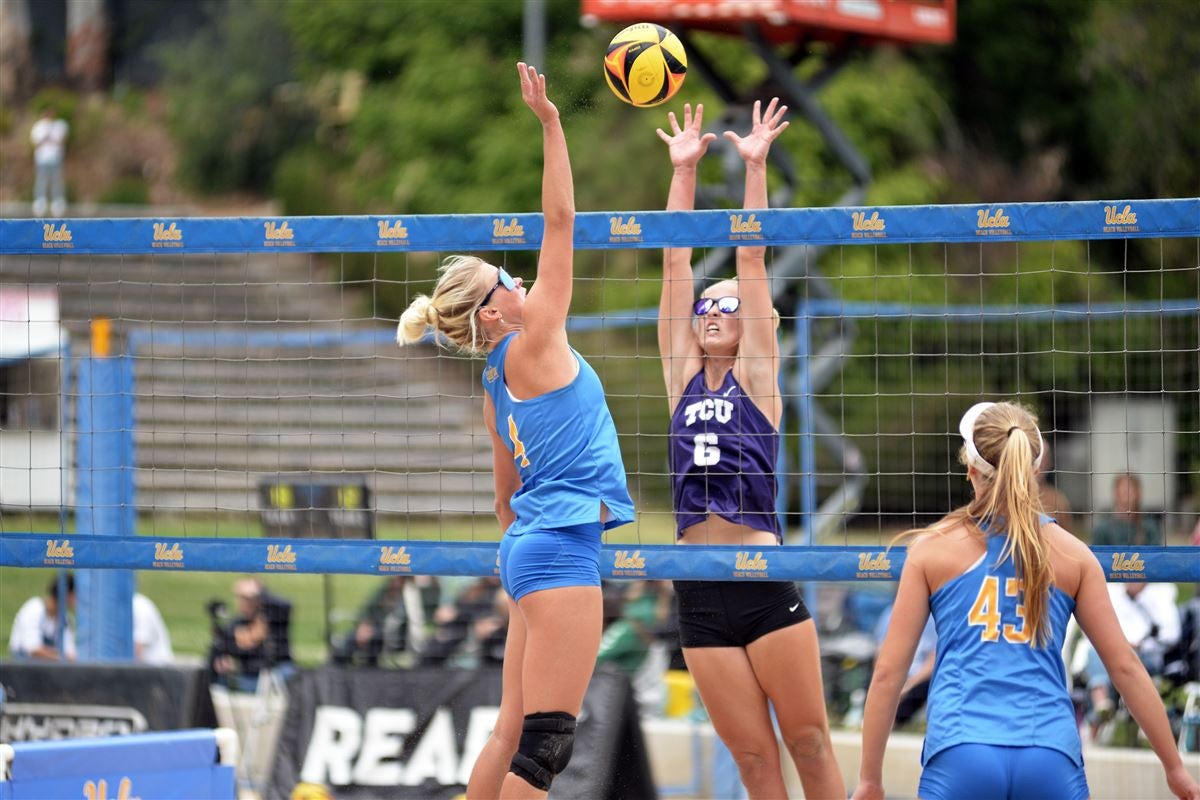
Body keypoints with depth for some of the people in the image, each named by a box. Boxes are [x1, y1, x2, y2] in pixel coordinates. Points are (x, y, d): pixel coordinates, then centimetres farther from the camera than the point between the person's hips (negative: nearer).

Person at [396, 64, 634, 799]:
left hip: (534, 543, 9)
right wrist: (551, 123, -8)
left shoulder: (498, 385, 16)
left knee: (515, 732, 9)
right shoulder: (531, 346, -6)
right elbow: (560, 222, -9)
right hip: (562, 545, -9)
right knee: (544, 739, -12)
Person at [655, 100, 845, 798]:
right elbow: (677, 268, 10)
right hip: (700, 595, 3)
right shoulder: (682, 378, 12)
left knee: (810, 743, 0)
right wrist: (684, 170, 8)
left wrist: (755, 165, -1)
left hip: (766, 583, -3)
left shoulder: (757, 377, 5)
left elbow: (753, 261, 1)